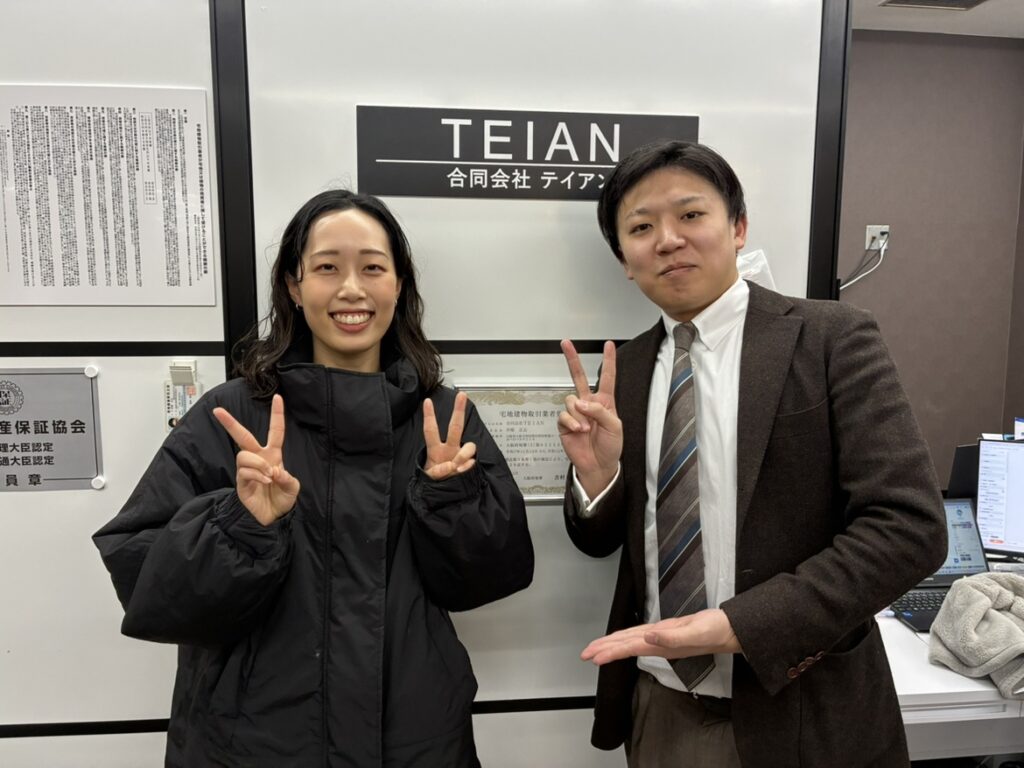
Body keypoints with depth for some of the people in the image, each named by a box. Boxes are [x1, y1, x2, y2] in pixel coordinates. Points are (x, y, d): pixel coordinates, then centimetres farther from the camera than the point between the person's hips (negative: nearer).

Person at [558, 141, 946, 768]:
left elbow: (910, 526, -18)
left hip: (796, 713, -3)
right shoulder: (625, 369, 0)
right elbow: (603, 541, 5)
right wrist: (597, 471, -16)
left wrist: (737, 626, -25)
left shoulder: (834, 338, -11)